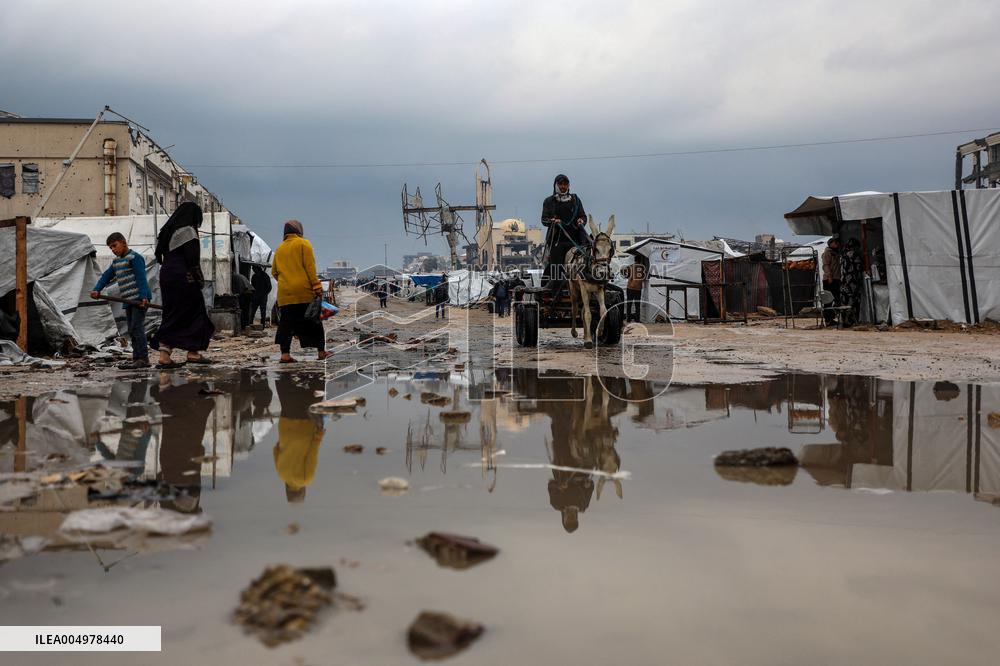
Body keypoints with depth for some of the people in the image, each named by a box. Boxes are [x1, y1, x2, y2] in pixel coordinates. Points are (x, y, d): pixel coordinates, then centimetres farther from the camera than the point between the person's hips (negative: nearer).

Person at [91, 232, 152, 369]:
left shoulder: (134, 257, -8)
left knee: (136, 327, -12)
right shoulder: (116, 261, 19)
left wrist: (143, 297, -25)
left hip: (139, 299, -9)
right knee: (131, 330, 8)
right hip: (129, 301, 9)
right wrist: (96, 290, -2)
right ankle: (137, 358, 11)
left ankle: (143, 358, -11)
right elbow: (106, 276, 15)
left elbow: (141, 278, -17)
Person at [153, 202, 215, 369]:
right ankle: (193, 353, 10)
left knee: (171, 314, 8)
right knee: (194, 311, 6)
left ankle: (164, 355, -1)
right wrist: (200, 280, -8)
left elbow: (160, 257, 15)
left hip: (166, 276, 8)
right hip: (183, 279, -8)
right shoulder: (188, 231, -10)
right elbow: (193, 260, -16)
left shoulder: (167, 231, 15)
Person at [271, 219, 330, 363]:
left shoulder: (280, 248, 14)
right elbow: (310, 267, -9)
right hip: (304, 291, -4)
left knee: (286, 323, 3)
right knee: (313, 321, 5)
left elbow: (274, 271, 16)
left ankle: (285, 354, -5)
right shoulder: (303, 243, -1)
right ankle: (321, 352, 9)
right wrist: (317, 286, -9)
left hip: (284, 292, 4)